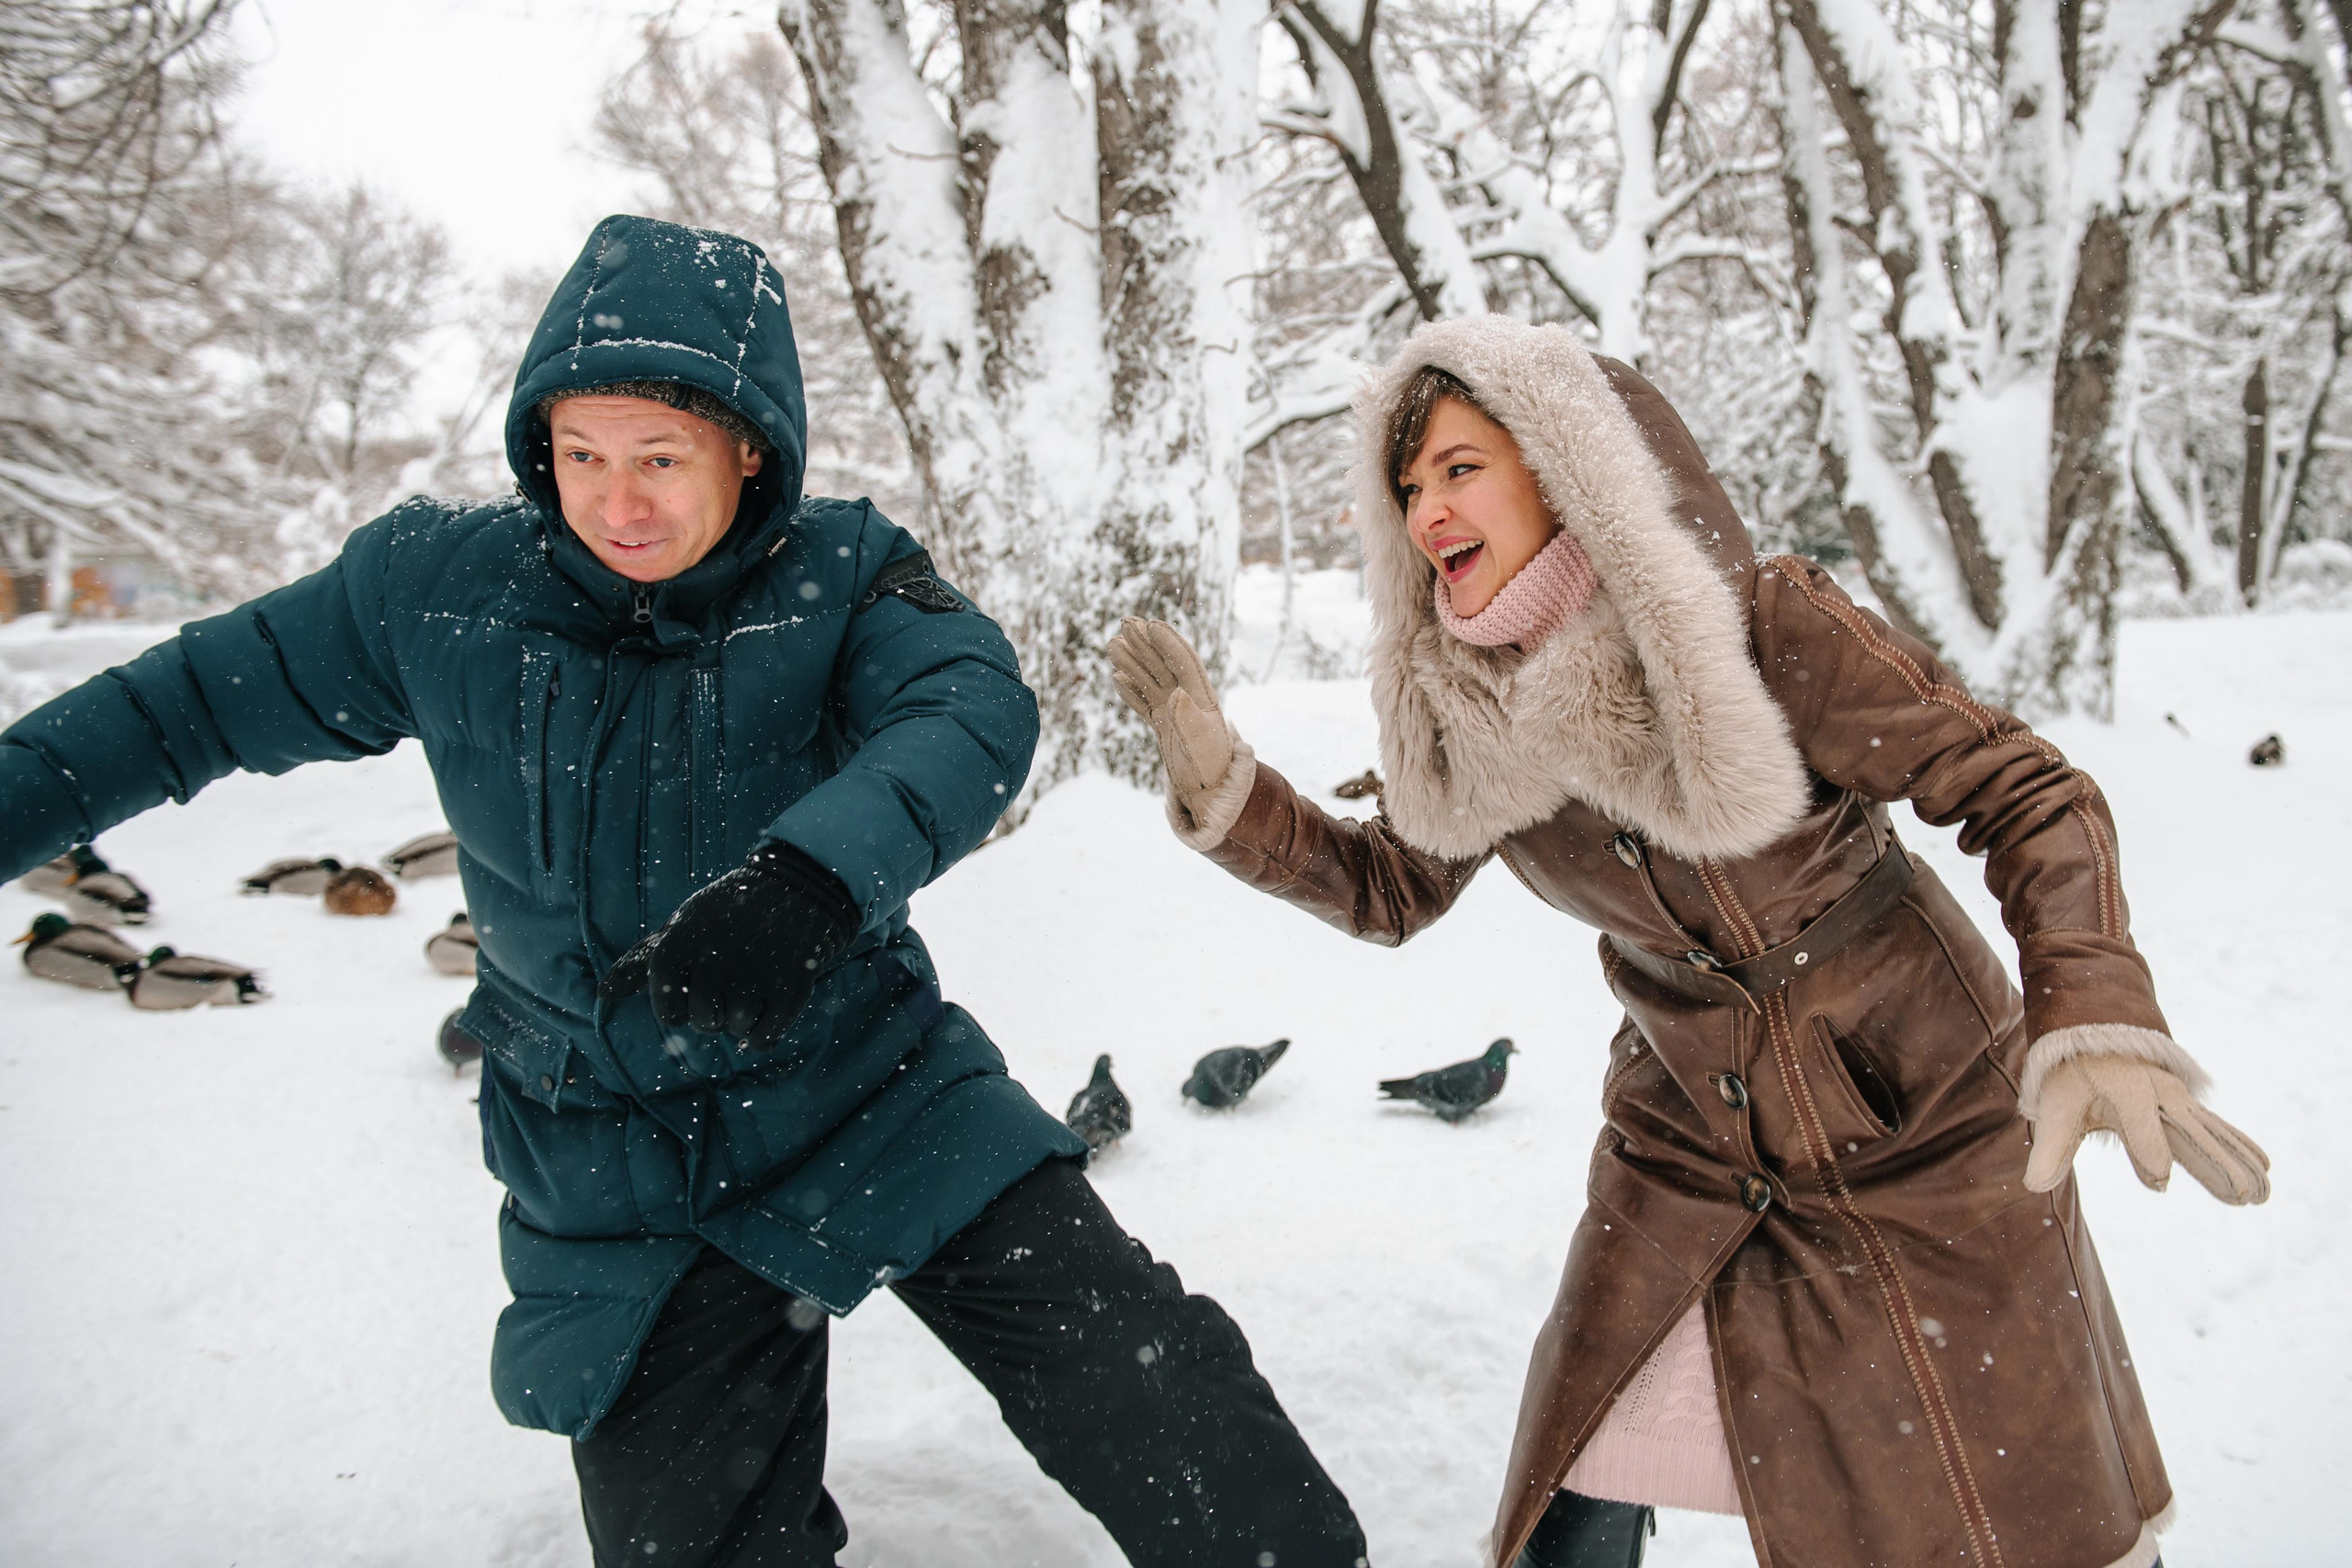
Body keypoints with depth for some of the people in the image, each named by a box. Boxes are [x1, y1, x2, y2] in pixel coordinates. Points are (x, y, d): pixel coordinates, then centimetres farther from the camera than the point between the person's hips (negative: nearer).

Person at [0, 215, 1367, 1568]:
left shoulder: (842, 574, -11)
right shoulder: (435, 584, -5)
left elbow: (972, 714, -30)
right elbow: (190, 706, 9)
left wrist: (810, 874, -48)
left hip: (876, 1098, -1)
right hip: (617, 1193, 2)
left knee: (1153, 1396, -8)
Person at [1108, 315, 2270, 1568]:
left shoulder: (1763, 624, -23)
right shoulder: (1463, 709, -9)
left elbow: (2028, 794, -18)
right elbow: (1388, 888, 4)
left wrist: (2095, 1023, -34)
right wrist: (1220, 783, -11)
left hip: (1922, 1132, -3)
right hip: (1691, 1148, 3)